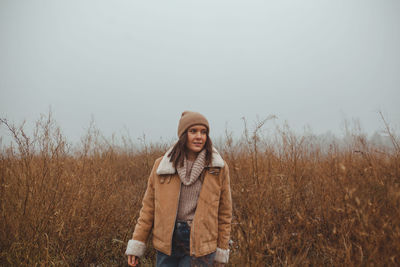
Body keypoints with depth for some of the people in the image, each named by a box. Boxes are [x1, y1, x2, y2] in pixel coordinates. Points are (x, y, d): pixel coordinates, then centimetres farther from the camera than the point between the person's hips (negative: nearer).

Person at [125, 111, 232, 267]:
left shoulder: (219, 168, -3)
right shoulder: (162, 165, -1)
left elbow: (224, 212, 4)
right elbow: (148, 206, 5)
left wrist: (221, 251, 6)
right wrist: (136, 244, 2)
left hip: (199, 245, -1)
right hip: (166, 242, 2)